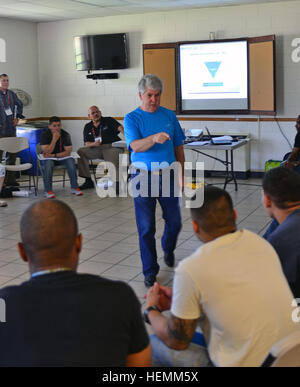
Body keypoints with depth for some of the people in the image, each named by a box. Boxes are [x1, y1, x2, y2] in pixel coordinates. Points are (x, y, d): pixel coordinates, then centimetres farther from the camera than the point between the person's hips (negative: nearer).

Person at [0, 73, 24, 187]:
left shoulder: (11, 94, 10)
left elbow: (19, 105, 24)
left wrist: (17, 117, 12)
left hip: (11, 129, 6)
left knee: (12, 154, 9)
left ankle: (10, 179, 18)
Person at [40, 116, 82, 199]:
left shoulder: (65, 134, -7)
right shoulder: (45, 135, -11)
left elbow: (68, 152, -11)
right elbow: (47, 152, -21)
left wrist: (54, 155, -19)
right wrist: (54, 139, -29)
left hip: (62, 156, 2)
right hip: (49, 158, -2)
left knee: (71, 161, -29)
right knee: (48, 164, -35)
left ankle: (74, 187, -18)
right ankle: (48, 191, -28)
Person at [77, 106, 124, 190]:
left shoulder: (109, 121, 8)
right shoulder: (88, 127, 17)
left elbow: (119, 127, -11)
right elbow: (86, 144, 9)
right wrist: (94, 144, -15)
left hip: (111, 147, -4)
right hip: (96, 149, 4)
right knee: (80, 152, -17)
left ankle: (117, 183, -31)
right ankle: (88, 181, -11)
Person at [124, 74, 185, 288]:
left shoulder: (169, 116, 7)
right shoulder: (132, 119, -3)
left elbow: (178, 147, 13)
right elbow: (135, 146, -21)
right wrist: (154, 138, -40)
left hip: (167, 176, 3)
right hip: (143, 177, -3)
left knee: (175, 222, 9)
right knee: (146, 228, 1)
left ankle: (168, 249, 42)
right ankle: (150, 271, 15)